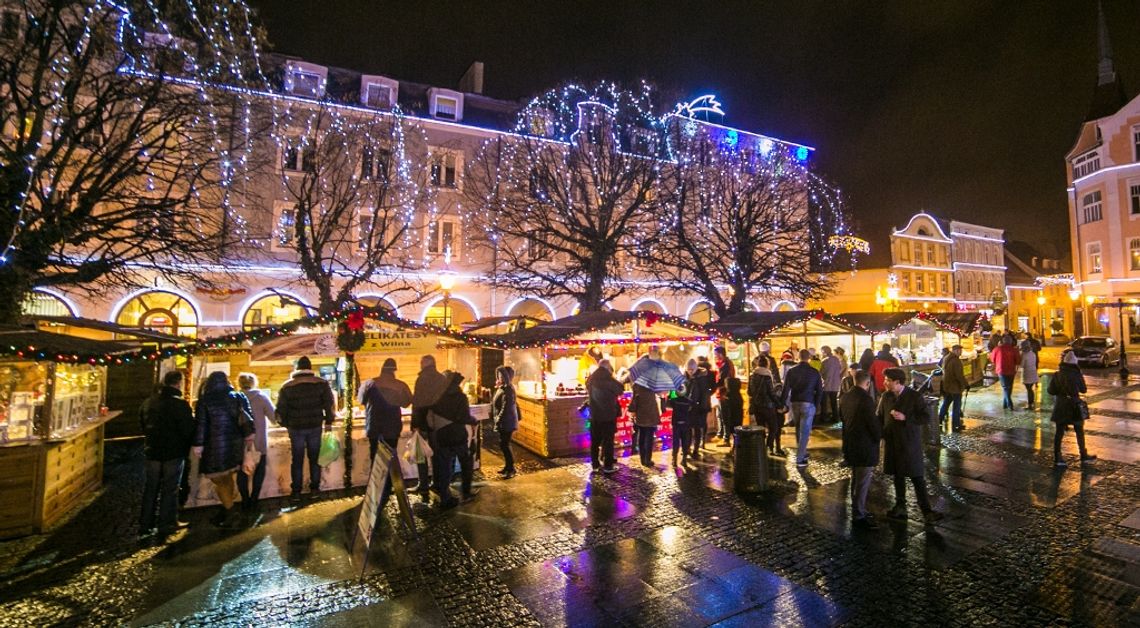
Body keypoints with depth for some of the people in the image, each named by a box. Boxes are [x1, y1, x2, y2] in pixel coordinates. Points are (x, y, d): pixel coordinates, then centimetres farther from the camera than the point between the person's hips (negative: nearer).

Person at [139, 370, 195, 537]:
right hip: (174, 453, -6)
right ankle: (166, 524, 13)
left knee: (151, 488, 16)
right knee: (170, 489, 6)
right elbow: (188, 430, -20)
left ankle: (145, 524, 22)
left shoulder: (148, 402, 2)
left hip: (153, 451, 6)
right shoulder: (180, 404, -20)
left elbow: (142, 424, 15)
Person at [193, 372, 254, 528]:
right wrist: (249, 433, 18)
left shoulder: (204, 401, -7)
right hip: (235, 444, 5)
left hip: (216, 446, -5)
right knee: (227, 478, 18)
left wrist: (198, 444, -6)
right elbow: (248, 417, 8)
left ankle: (231, 512, -2)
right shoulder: (238, 397, 5)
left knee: (219, 480, 4)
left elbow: (201, 425, -10)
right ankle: (226, 510, 26)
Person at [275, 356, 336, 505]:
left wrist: (286, 424, 16)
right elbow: (330, 404, -6)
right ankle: (314, 488, 18)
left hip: (296, 428, 0)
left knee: (297, 460, 9)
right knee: (315, 458, 12)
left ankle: (296, 492, 13)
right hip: (315, 427, 0)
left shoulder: (287, 386, -3)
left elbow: (281, 409, 1)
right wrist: (328, 422, 4)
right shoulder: (321, 383, -4)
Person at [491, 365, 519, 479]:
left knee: (505, 445, -4)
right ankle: (507, 466, 28)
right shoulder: (501, 388, 10)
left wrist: (498, 421, -21)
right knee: (504, 445, 16)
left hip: (506, 422, -10)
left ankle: (511, 469, 6)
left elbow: (506, 408, -23)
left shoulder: (507, 390, -20)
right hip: (503, 422, 10)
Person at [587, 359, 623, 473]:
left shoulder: (591, 380, 1)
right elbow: (620, 390, -4)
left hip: (594, 415, 5)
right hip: (608, 415, -5)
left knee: (595, 441, 10)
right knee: (608, 441, 3)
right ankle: (608, 466, 7)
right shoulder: (608, 380, -17)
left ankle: (595, 465, 16)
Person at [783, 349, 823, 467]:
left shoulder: (791, 371, -1)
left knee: (798, 429, 20)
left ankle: (802, 452, 29)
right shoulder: (815, 372, -3)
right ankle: (799, 459, 0)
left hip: (794, 403, 2)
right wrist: (816, 405, 9)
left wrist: (784, 404, 4)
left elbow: (786, 389, -2)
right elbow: (819, 391, 0)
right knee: (805, 431, 1)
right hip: (808, 404, -2)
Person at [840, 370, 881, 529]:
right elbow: (874, 423, -19)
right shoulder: (866, 399, -21)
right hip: (865, 447, -8)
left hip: (850, 444, 8)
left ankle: (858, 509, 30)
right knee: (863, 482, 1)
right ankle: (859, 516, 8)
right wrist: (879, 435, 0)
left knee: (856, 479, 19)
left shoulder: (845, 397, 5)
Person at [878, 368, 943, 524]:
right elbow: (880, 417, 10)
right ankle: (900, 507, 27)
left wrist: (905, 418, -21)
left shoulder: (915, 396, -10)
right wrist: (881, 434, -1)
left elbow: (925, 417, -10)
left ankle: (926, 510, 7)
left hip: (910, 443, -4)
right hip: (892, 442, 5)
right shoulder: (886, 396, 3)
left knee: (917, 477, -2)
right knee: (898, 476, 15)